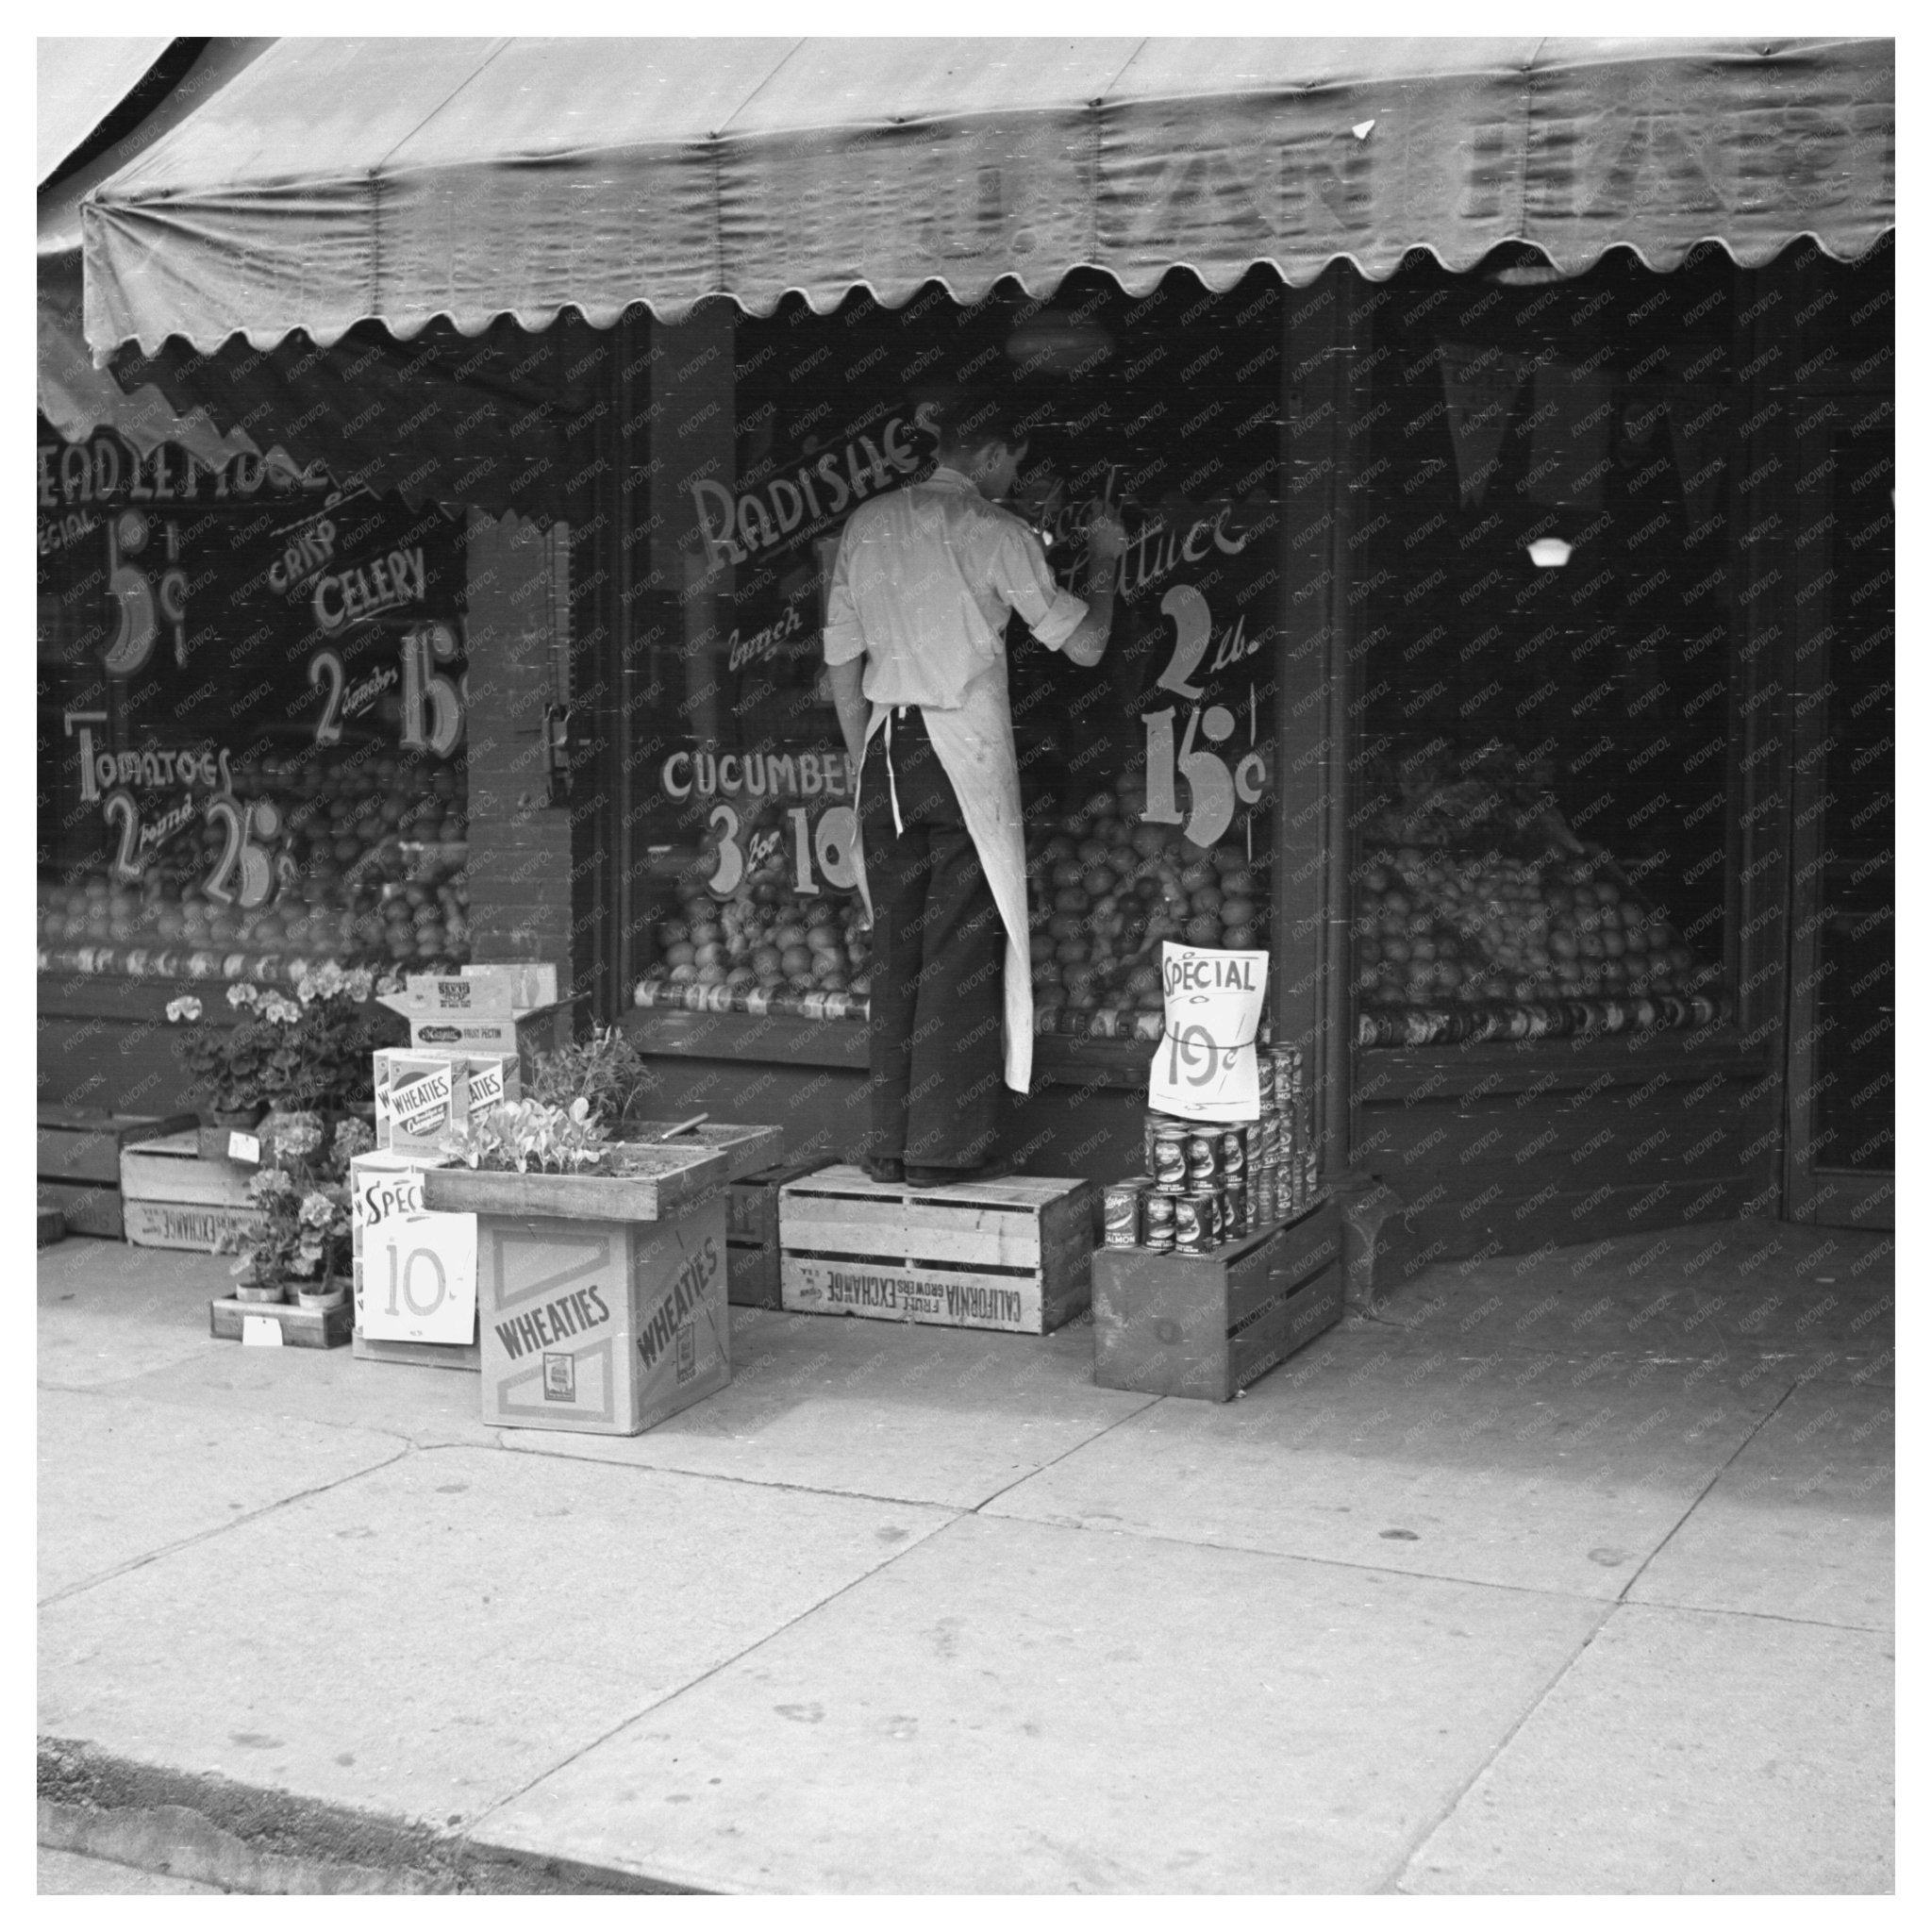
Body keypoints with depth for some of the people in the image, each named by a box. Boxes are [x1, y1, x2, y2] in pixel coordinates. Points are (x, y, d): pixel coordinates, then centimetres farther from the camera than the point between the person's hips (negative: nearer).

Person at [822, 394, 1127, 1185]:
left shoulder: (867, 524, 10)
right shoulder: (994, 532, -5)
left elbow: (841, 659, 13)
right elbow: (1084, 645, -1)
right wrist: (1104, 565, 16)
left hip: (887, 750, 5)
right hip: (964, 753, -5)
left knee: (895, 948, 9)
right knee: (962, 950, 0)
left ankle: (890, 1146, 12)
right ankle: (949, 1147, 1)